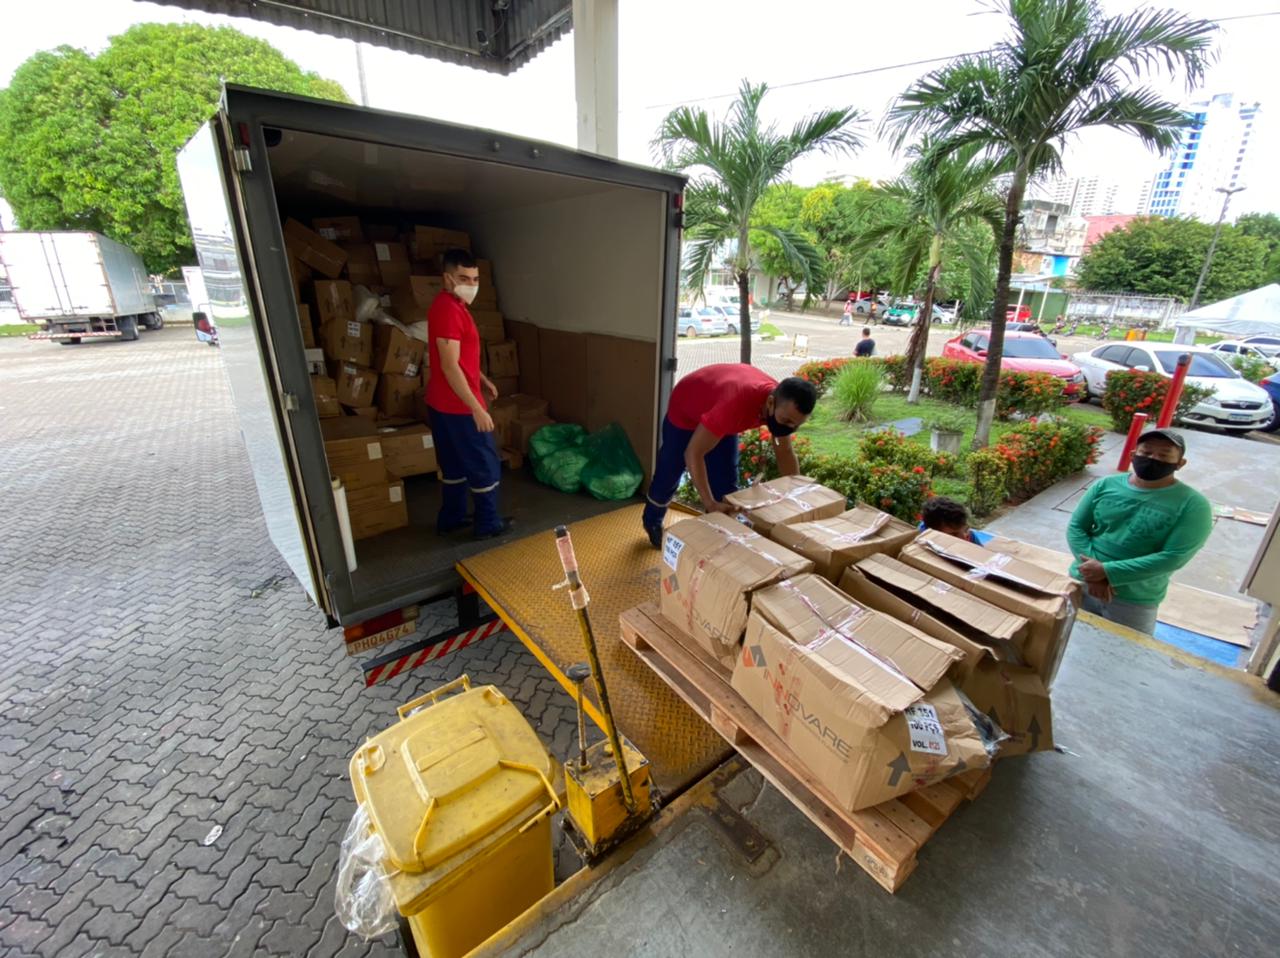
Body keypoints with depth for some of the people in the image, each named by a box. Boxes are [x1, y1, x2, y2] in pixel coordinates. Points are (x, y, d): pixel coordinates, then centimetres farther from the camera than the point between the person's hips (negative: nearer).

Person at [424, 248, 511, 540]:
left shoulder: (451, 305, 11)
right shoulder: (448, 309, -21)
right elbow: (449, 366, -25)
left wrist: (482, 379, 23)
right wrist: (477, 408, -25)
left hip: (443, 403, 10)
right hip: (458, 406, -10)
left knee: (455, 464, 20)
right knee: (485, 465, 4)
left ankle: (451, 519, 32)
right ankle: (488, 524, 17)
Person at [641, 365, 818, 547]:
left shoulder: (784, 404, -25)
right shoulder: (735, 404, -47)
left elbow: (785, 452, -8)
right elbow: (693, 453, -43)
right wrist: (710, 504, -45)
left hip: (723, 421, 5)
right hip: (685, 411, -5)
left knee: (726, 485, -1)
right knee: (668, 476, 11)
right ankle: (652, 523, 39)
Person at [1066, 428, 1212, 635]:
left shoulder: (1192, 505, -7)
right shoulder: (1105, 485, 0)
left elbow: (1173, 558, -16)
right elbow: (1076, 528, -3)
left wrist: (1107, 571, -22)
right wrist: (1093, 574, -17)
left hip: (1133, 603, -2)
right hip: (1082, 585, 3)